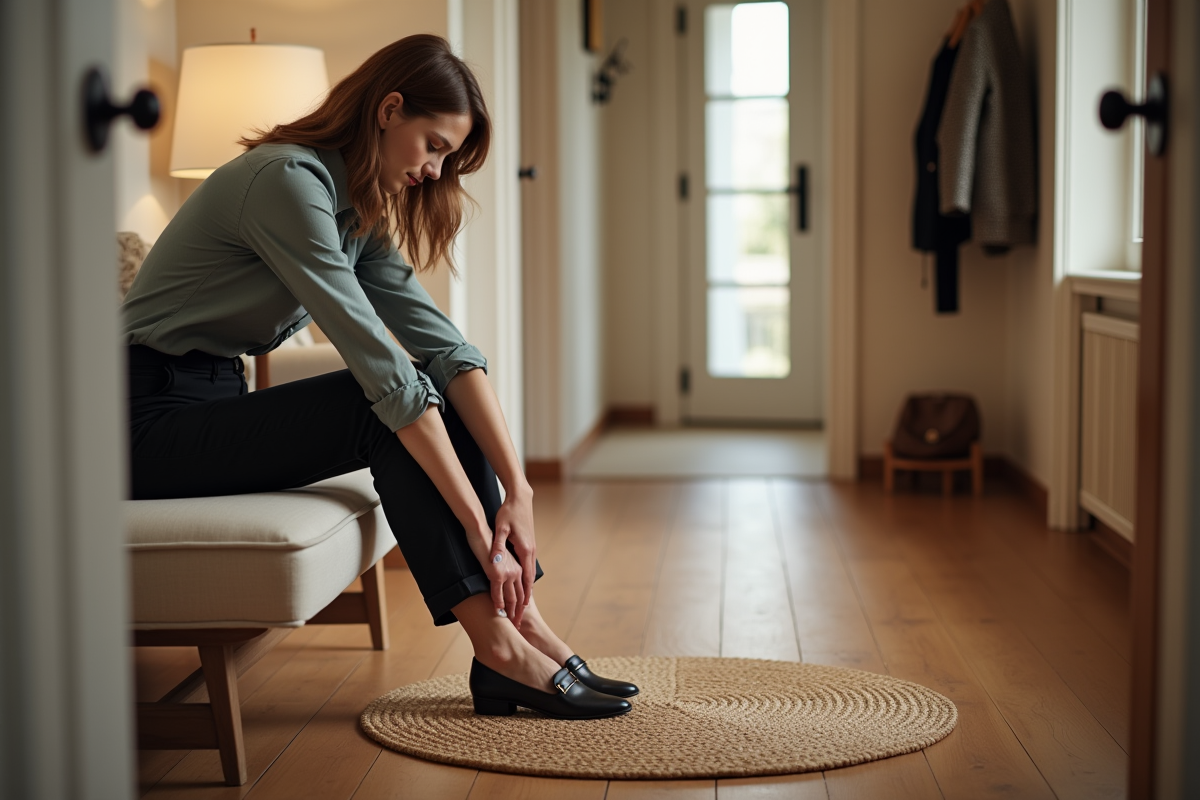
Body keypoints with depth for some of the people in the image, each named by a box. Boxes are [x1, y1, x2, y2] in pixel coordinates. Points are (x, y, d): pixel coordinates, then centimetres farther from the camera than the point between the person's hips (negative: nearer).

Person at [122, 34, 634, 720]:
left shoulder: (362, 212, 9)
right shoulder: (289, 179, -21)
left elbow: (444, 345, -2)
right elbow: (379, 363, -27)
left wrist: (517, 491, -12)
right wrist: (478, 526, -27)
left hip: (219, 401, 9)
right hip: (154, 416, -9)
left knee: (428, 395, -8)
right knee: (391, 404, -21)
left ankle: (522, 627, -13)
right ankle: (500, 645, -19)